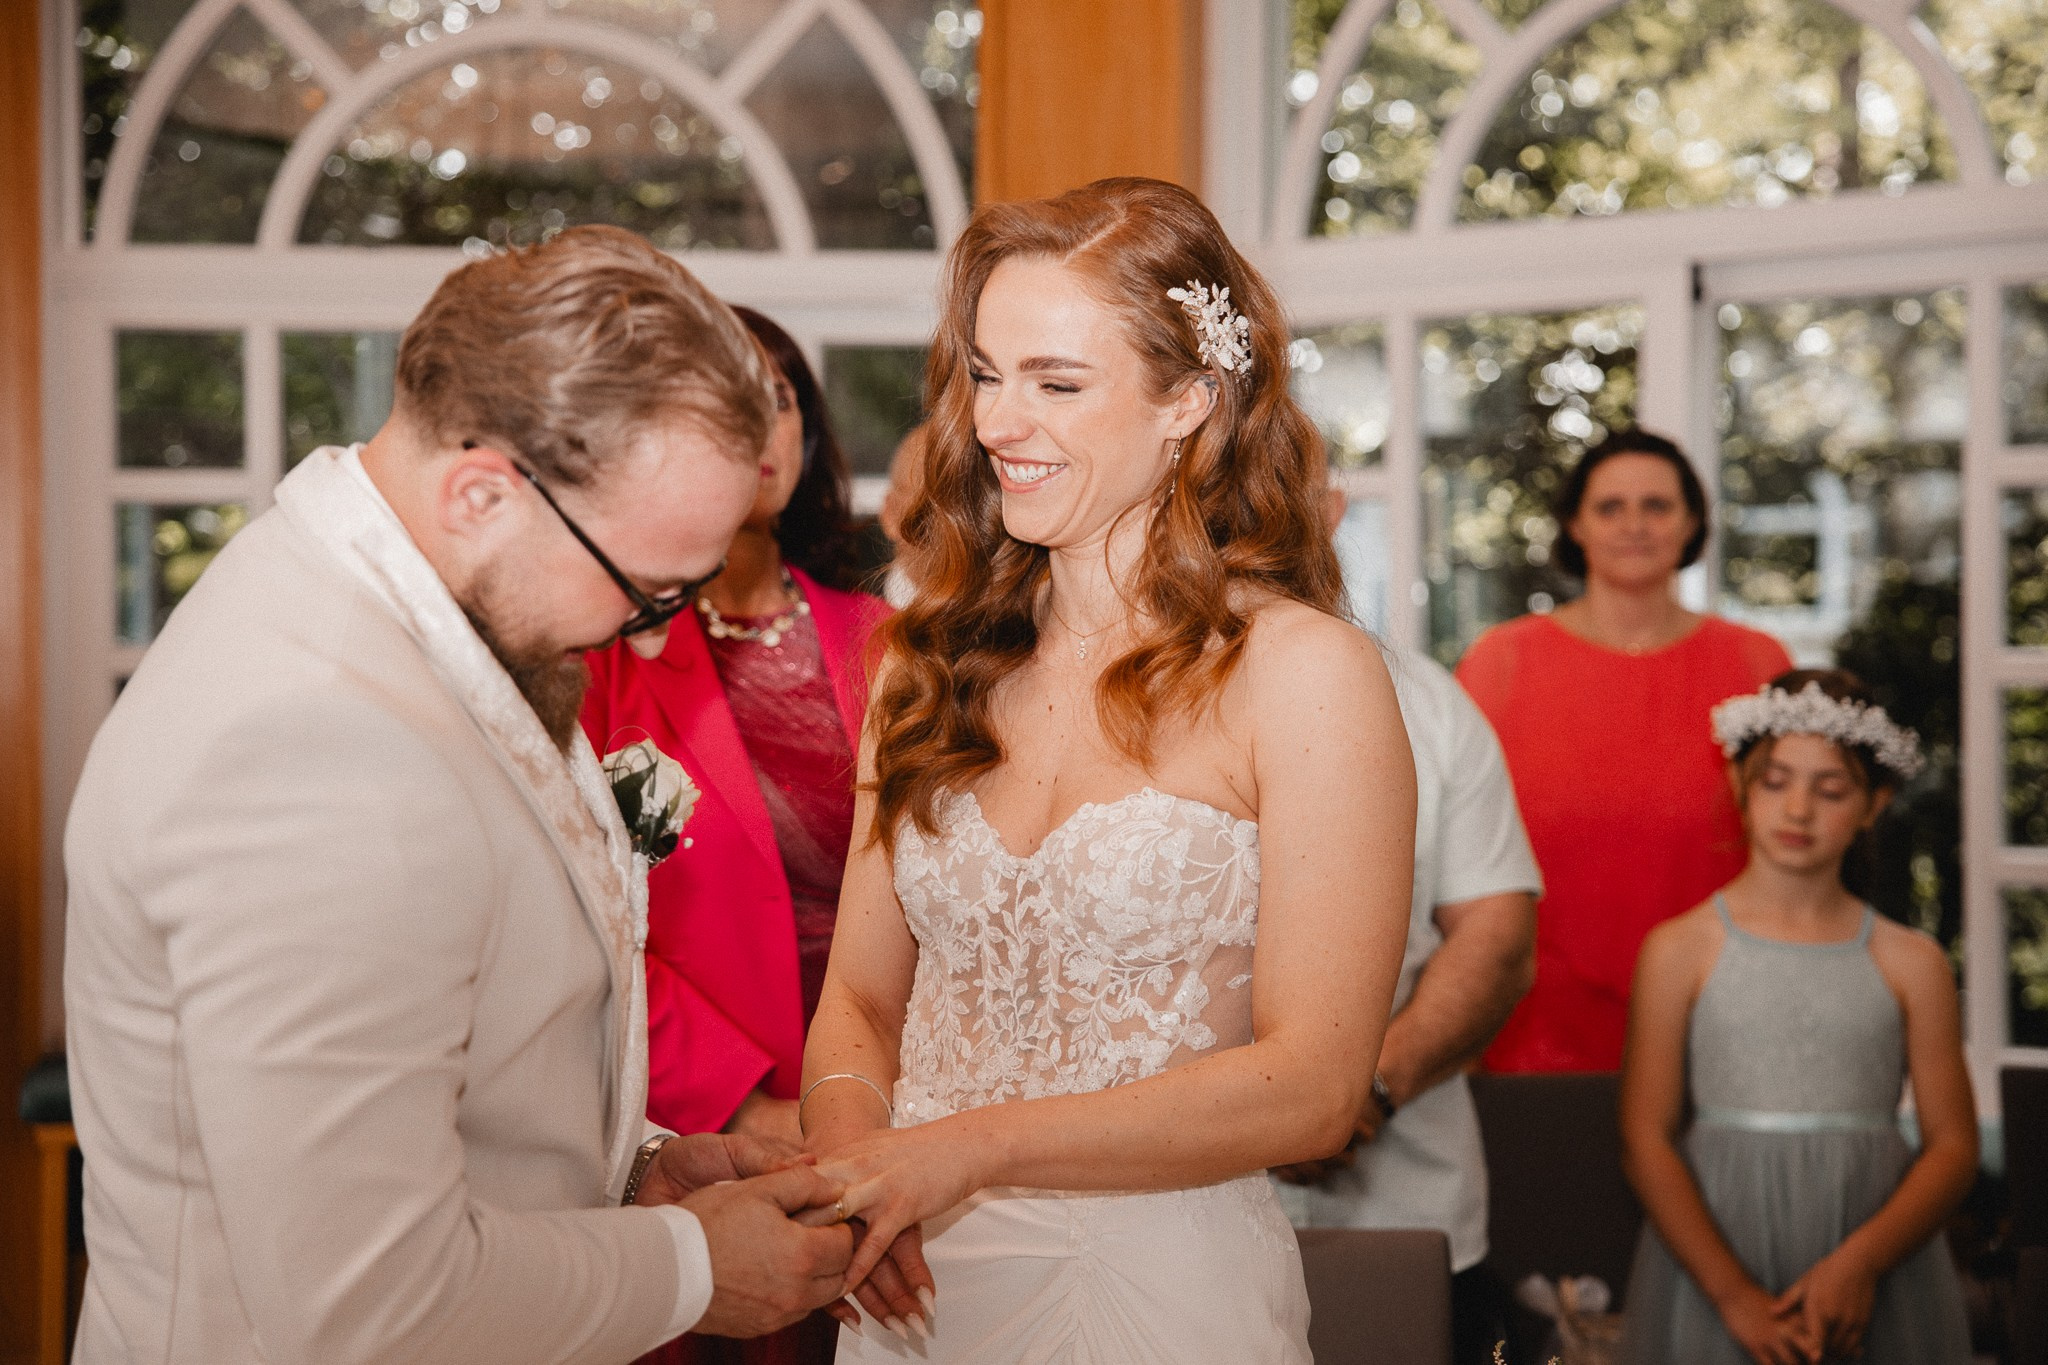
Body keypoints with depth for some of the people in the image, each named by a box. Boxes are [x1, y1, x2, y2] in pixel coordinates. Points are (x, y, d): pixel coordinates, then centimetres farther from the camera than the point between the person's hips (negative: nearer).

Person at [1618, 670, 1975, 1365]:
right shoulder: (1681, 949, 0)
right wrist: (1737, 1296, -12)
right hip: (1716, 1247, -1)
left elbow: (1954, 1147, 1)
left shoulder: (1911, 962, 5)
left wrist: (1859, 1263, -14)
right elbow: (1646, 1141, -4)